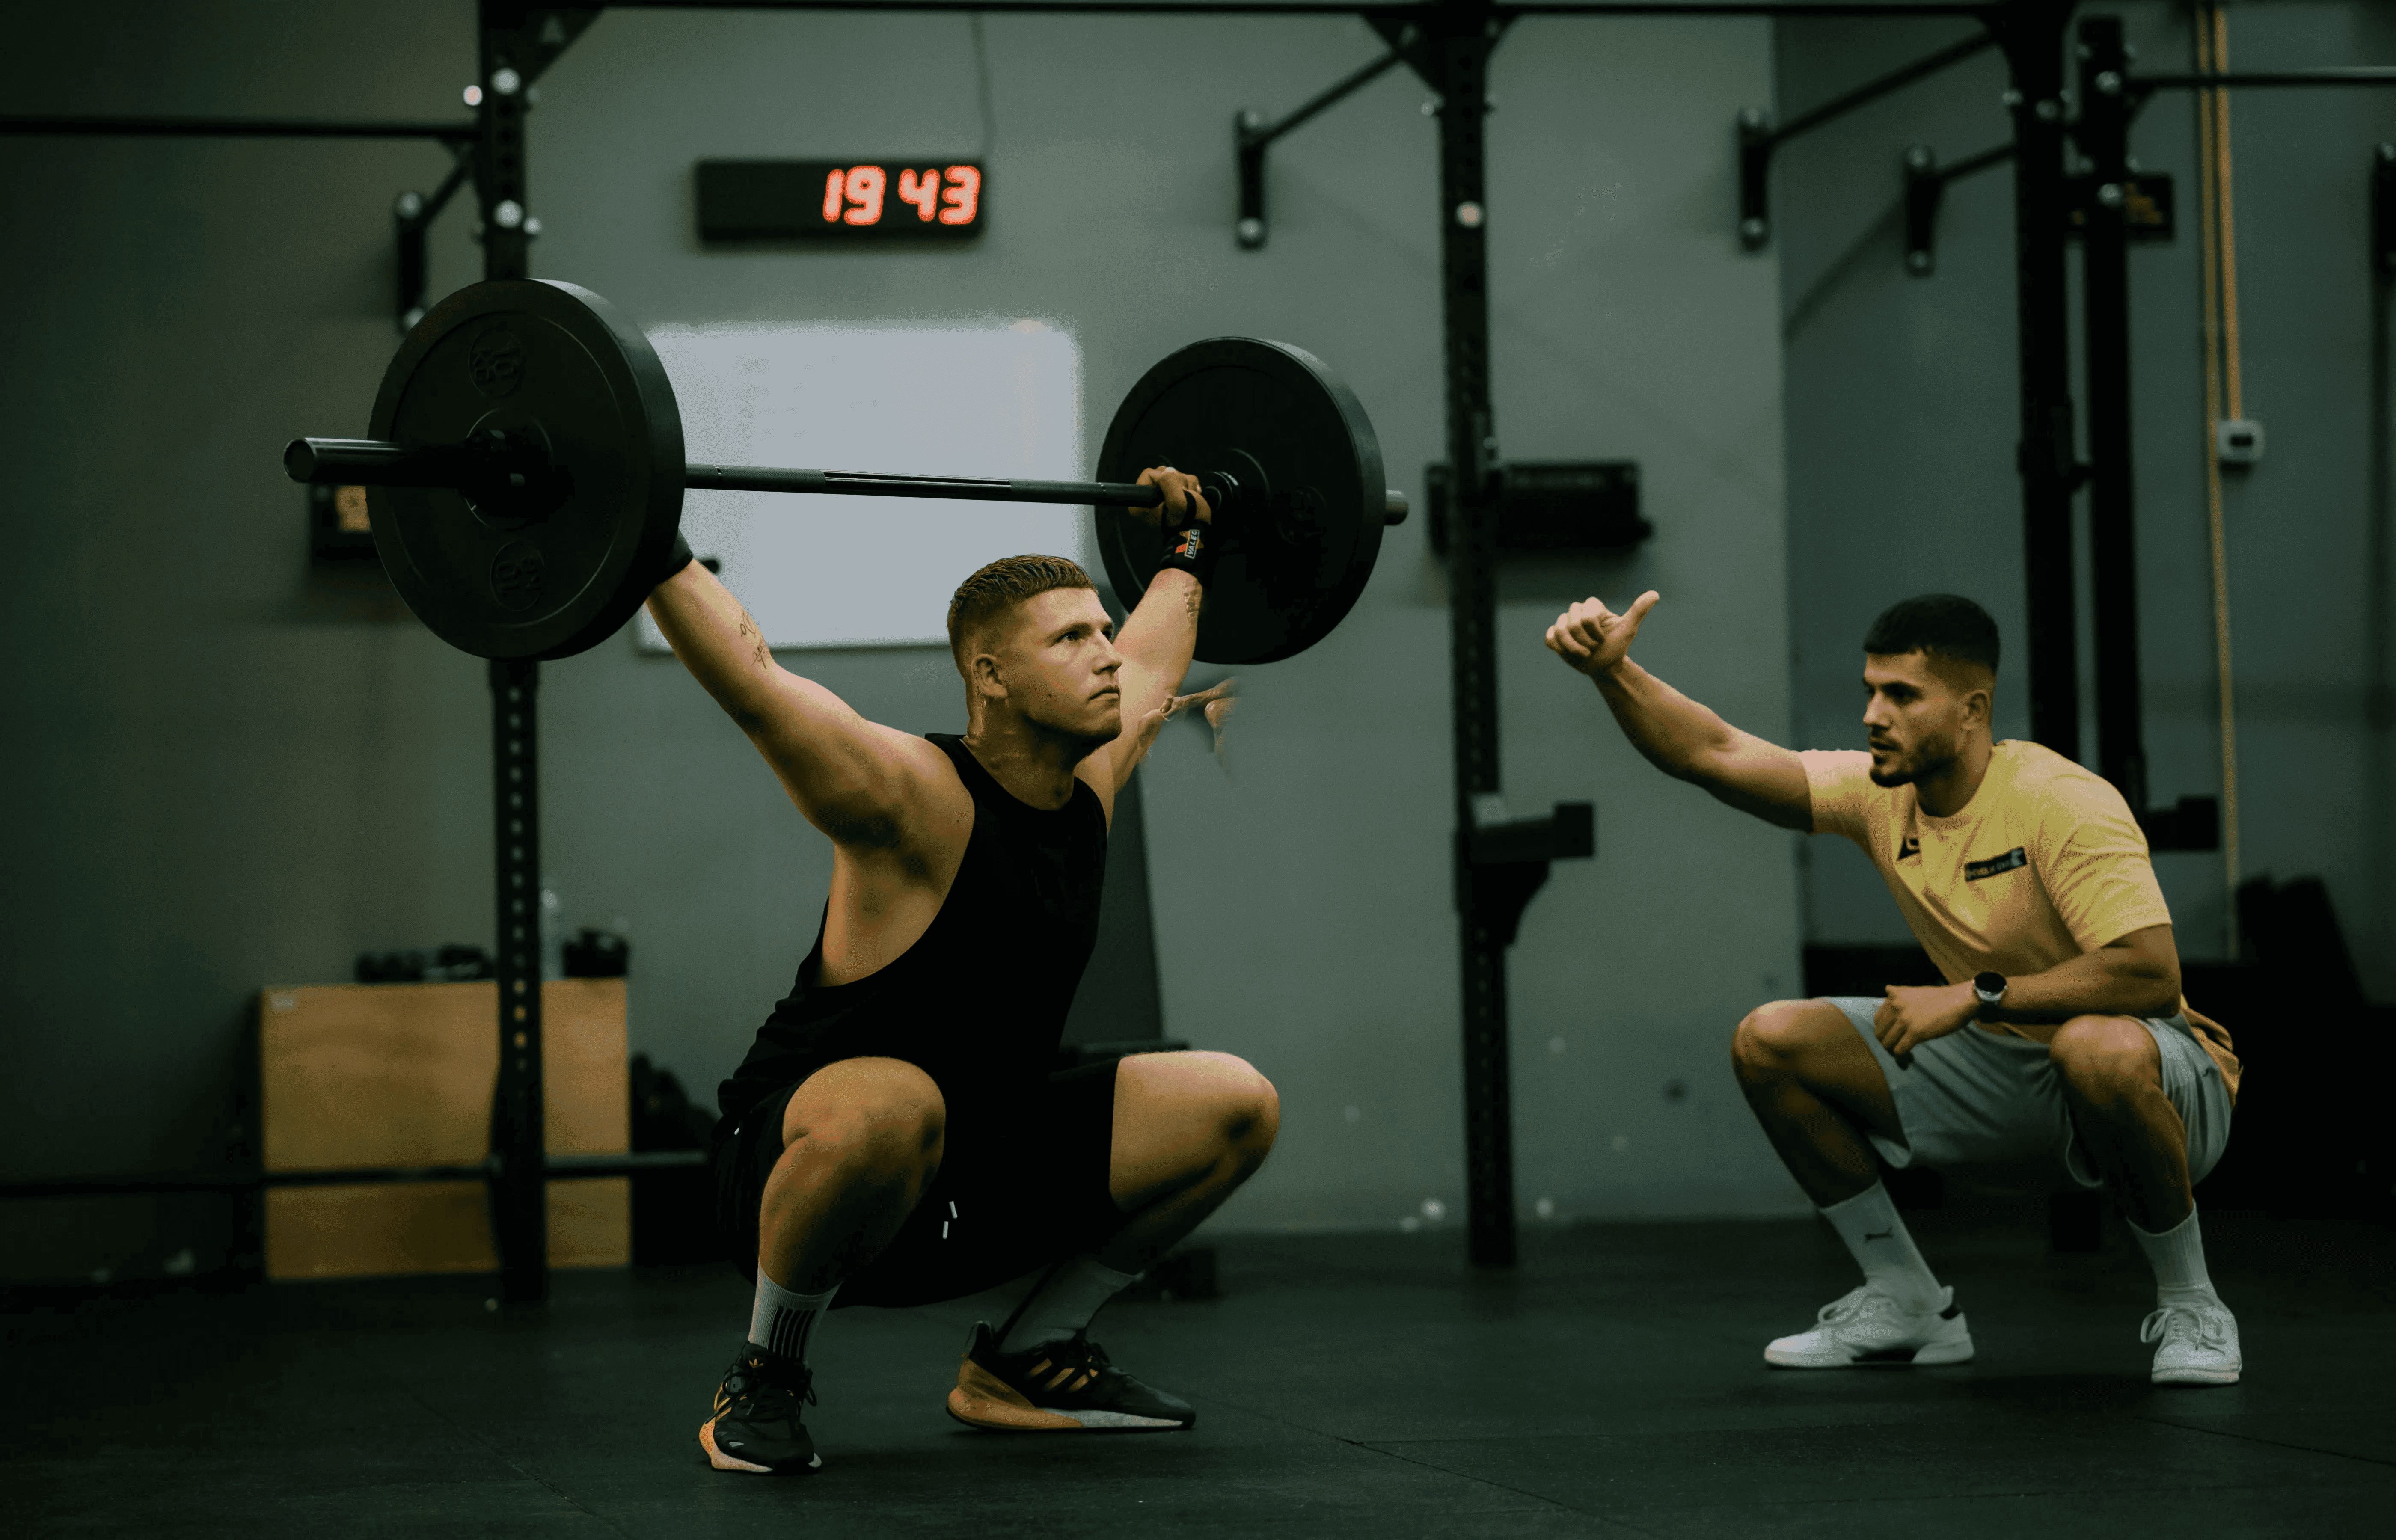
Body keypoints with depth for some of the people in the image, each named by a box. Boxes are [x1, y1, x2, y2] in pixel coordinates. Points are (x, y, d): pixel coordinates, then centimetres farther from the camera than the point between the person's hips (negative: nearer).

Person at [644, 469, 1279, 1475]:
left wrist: (1185, 548, 33)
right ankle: (764, 1382, -15)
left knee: (1235, 1107, 2)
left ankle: (1024, 1363, 13)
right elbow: (750, 681, -30)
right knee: (890, 1108, -43)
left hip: (981, 1180, 8)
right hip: (795, 1163, -8)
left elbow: (1149, 662, 24)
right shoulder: (917, 800, -20)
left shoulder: (1090, 783, 2)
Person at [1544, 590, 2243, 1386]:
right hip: (2001, 1068, 6)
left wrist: (1975, 996, -31)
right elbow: (1714, 754, -12)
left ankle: (2189, 1307, -17)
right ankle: (1906, 1303, 8)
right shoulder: (1877, 791, -5)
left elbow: (2152, 976, -32)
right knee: (1770, 1043, -4)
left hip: (2165, 1081, -6)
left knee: (2099, 1049, -43)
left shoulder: (2064, 803, -24)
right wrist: (1613, 670, -28)